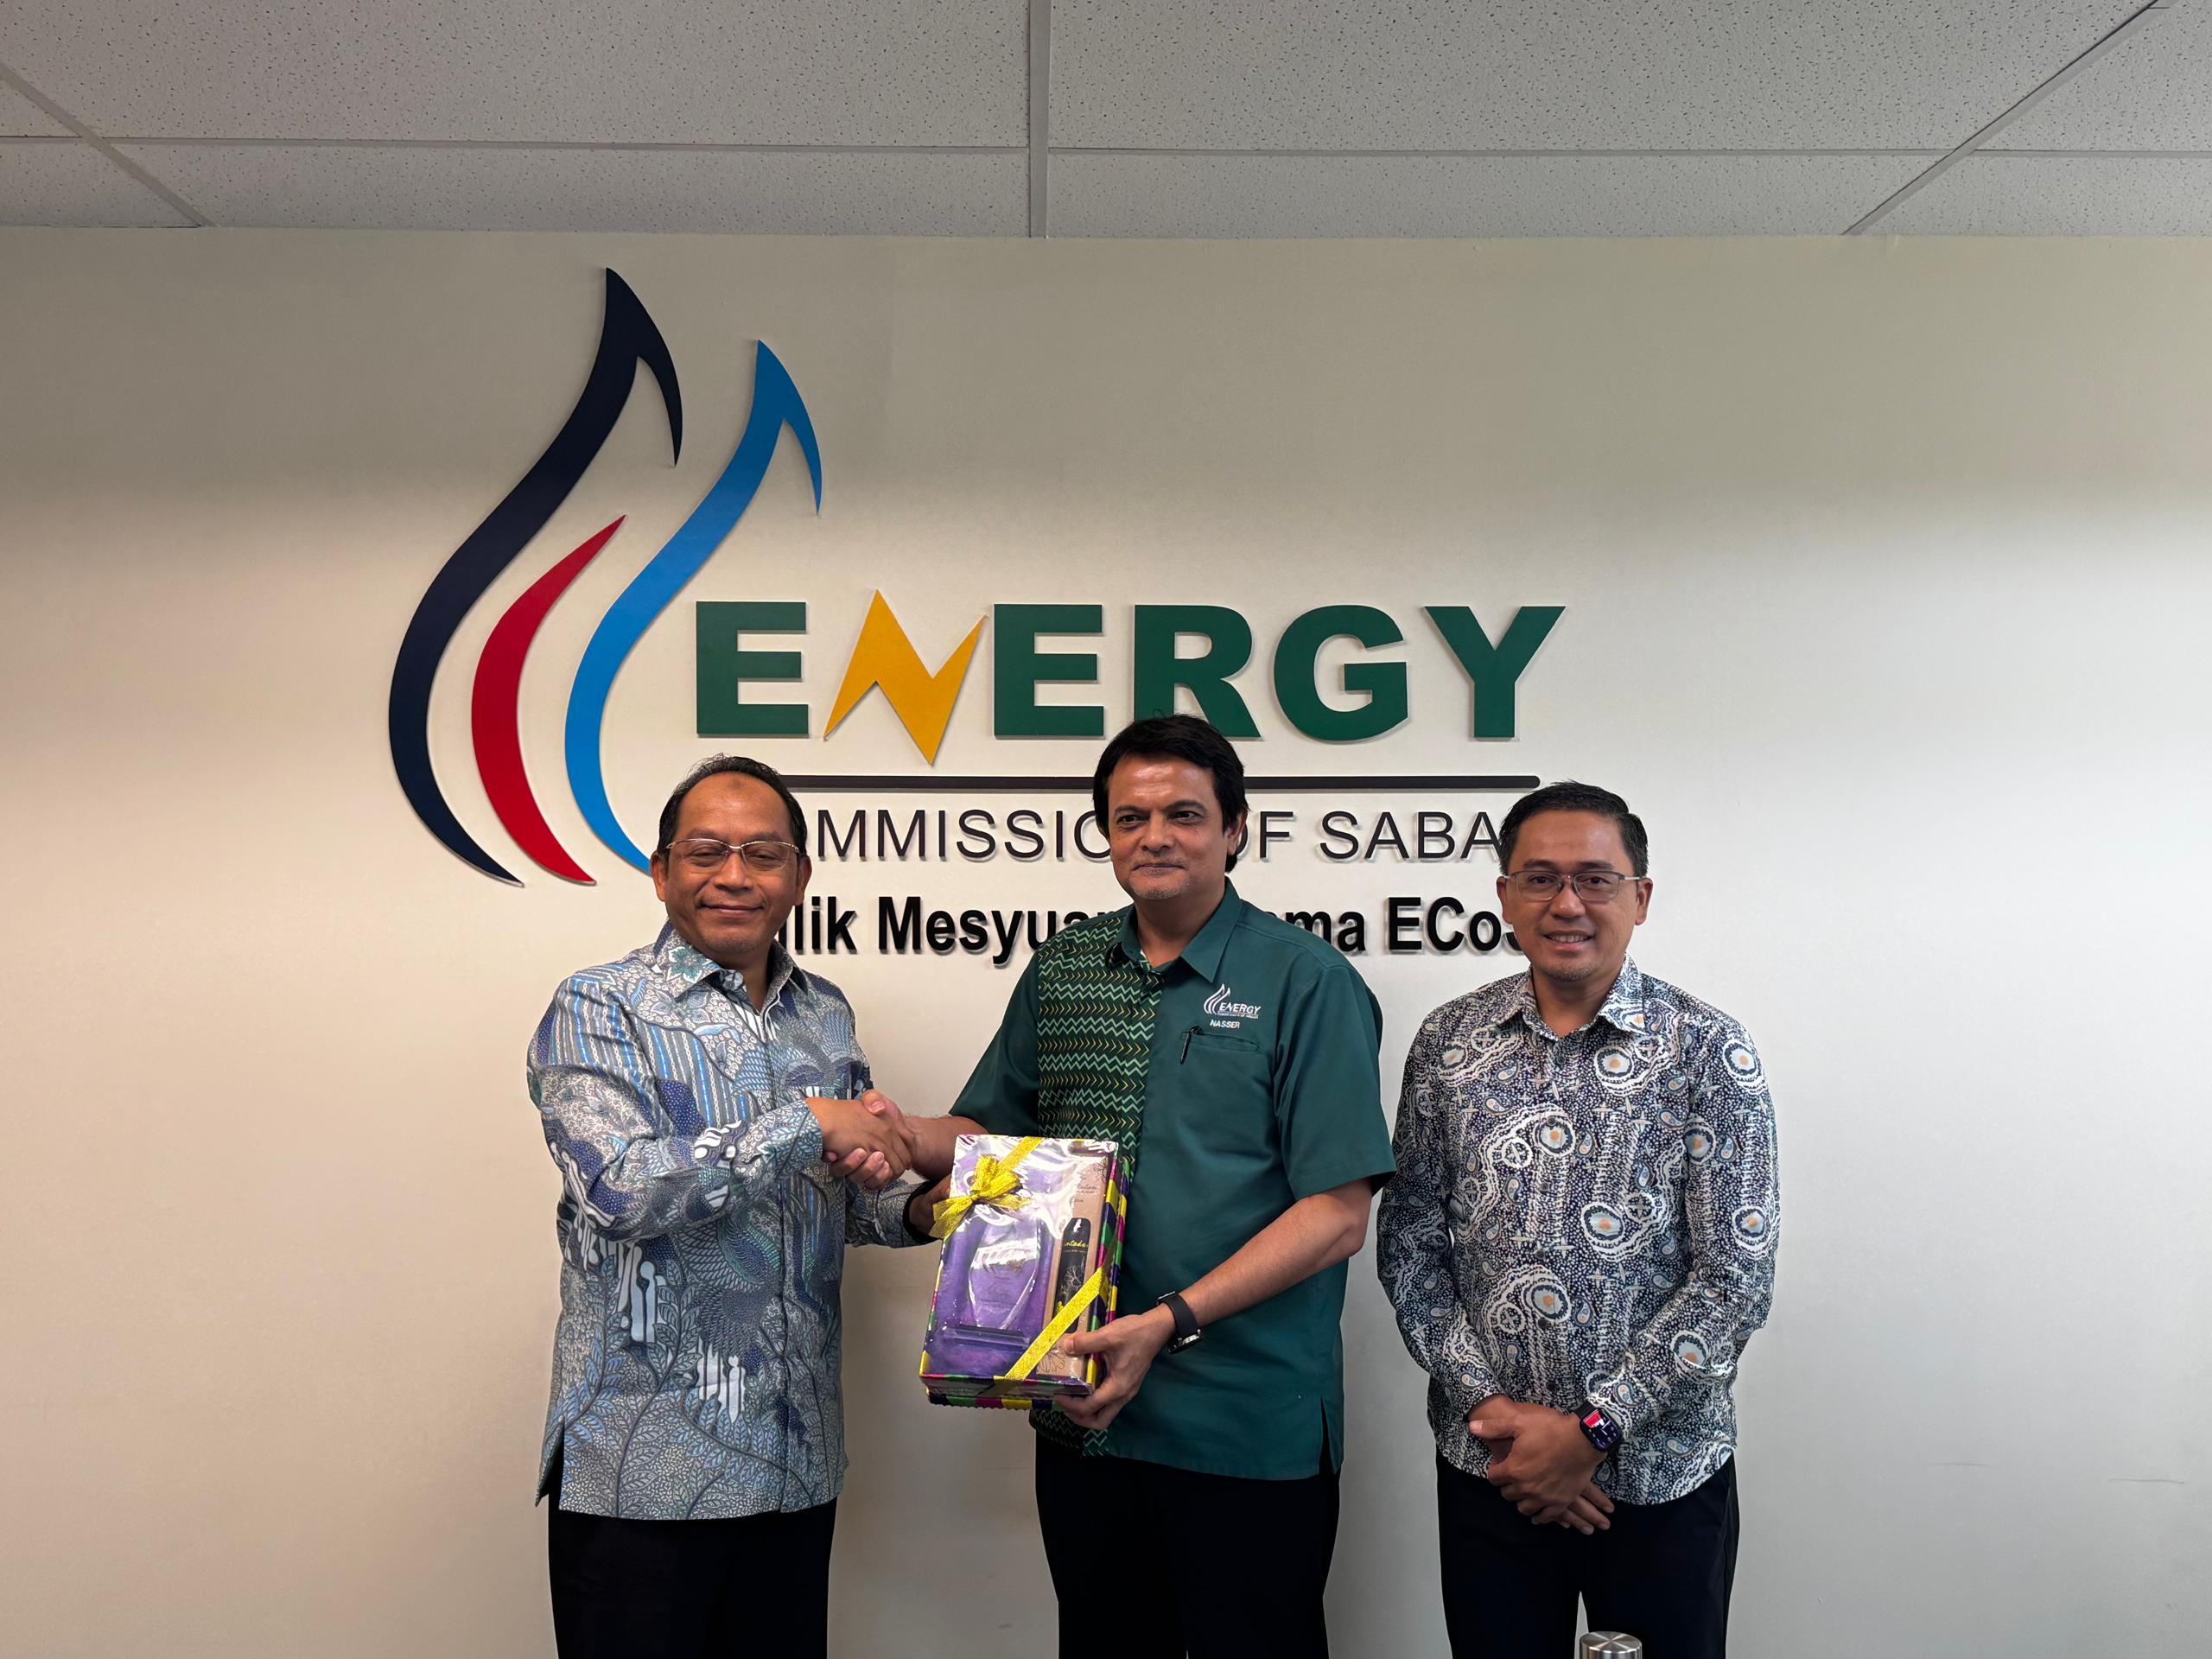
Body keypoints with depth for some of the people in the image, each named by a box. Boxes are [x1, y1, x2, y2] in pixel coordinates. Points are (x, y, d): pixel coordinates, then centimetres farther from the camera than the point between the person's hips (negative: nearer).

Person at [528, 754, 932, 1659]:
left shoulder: (826, 1014, 11)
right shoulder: (598, 1009, -7)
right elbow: (622, 1187, -22)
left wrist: (913, 1212, 0)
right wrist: (808, 1125, -18)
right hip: (644, 1471, -5)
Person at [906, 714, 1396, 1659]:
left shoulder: (1306, 984, -8)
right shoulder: (1061, 970, 8)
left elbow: (1338, 1214, -13)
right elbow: (989, 1130, 15)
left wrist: (1172, 1321, -20)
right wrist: (905, 1137, -7)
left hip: (1249, 1428, -4)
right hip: (1083, 1412, 5)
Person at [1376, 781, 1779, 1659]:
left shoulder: (1709, 1052, -8)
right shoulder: (1448, 1041, 0)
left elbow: (1735, 1279, -10)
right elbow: (1408, 1246, 2)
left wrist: (1594, 1430, -13)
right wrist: (1484, 1401, -9)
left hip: (1662, 1477, -2)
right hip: (1487, 1468, 2)